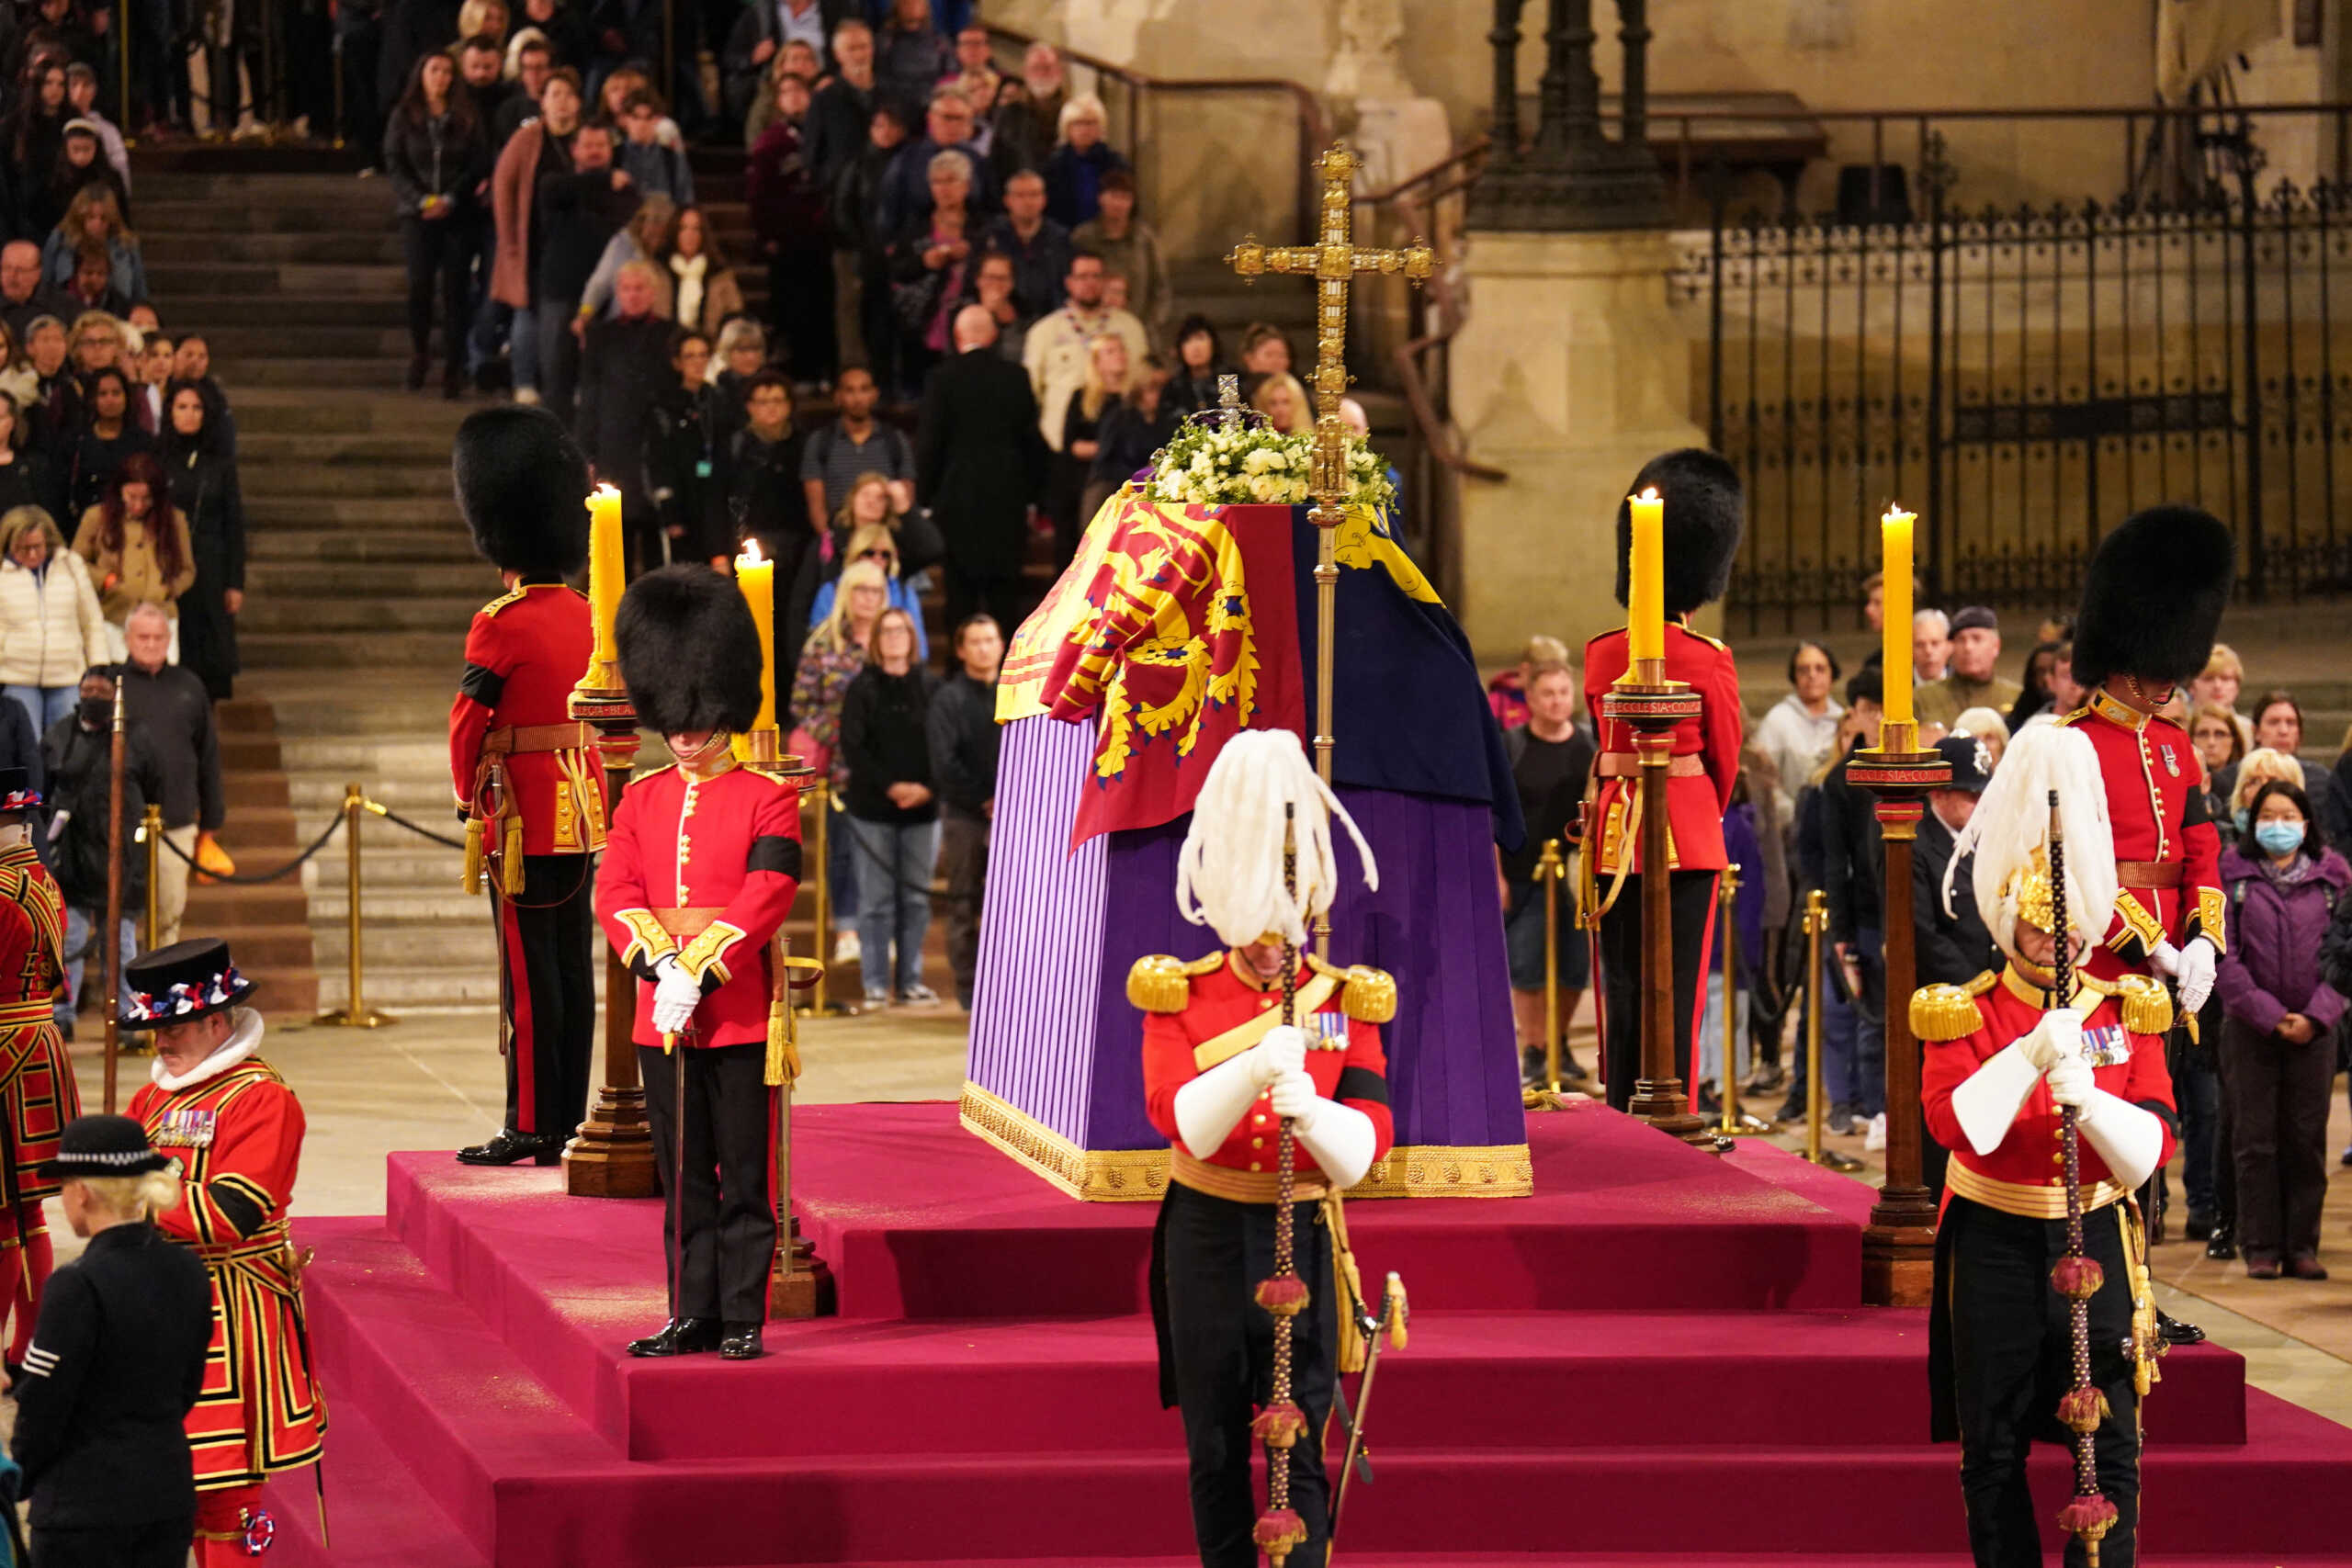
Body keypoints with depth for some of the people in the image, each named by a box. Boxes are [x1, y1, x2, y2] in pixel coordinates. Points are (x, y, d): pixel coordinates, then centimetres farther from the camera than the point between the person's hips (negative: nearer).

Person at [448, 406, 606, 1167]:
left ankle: (531, 1125, -3)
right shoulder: (583, 616, 7)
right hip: (582, 812, 7)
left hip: (523, 817, -7)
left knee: (529, 973, -4)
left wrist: (469, 793, 4)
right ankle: (569, 1120, 14)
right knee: (572, 969, 10)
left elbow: (467, 724, -11)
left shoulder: (501, 625, -15)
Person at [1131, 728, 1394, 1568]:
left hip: (1300, 1236, 0)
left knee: (1299, 1447, -6)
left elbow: (1365, 1149, -8)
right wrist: (1253, 1067, -34)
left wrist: (1308, 1110, -30)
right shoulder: (1178, 996, -1)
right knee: (1216, 1451, 7)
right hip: (1205, 1235, 1)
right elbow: (1180, 1119, -17)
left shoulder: (1347, 1001, 1)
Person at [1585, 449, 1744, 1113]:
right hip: (1689, 830, -3)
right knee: (1678, 984, 0)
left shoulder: (1600, 654, 2)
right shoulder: (1709, 661, -9)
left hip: (1615, 826, 4)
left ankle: (1621, 1114, 12)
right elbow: (1725, 758, 2)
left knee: (1621, 984, 10)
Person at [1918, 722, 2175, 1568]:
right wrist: (2031, 1055, -30)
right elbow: (1954, 1124, -19)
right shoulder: (1964, 1016, -3)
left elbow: (2153, 1145, -3)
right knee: (1994, 1453, 5)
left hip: (2095, 1242, 1)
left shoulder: (2126, 1010, 3)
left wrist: (2091, 1102, -22)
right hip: (1996, 1245, -1)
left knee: (2110, 1446, -4)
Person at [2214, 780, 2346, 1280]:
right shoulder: (2232, 874, 0)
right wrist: (2268, 1015, -12)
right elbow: (2223, 955, -4)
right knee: (2255, 1139, -1)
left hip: (2315, 1028, 1)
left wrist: (2317, 1015, -10)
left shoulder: (2333, 876, 4)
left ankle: (2302, 1246, 9)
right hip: (2250, 1027, -1)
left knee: (2307, 1139, 3)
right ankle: (2260, 1248, 4)